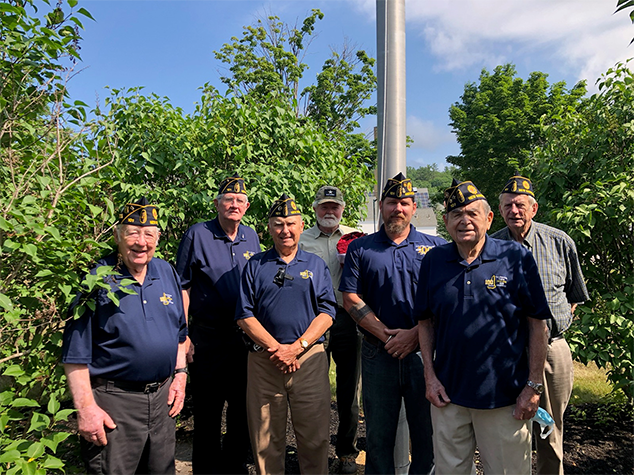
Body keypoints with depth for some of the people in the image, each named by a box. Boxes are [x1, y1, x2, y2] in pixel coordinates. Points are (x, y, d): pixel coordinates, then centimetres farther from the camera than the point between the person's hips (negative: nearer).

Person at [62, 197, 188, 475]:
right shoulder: (98, 280, -12)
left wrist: (180, 374, 8)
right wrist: (86, 408, -13)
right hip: (113, 402, -5)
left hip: (162, 396, 5)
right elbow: (75, 354, -11)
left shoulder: (167, 273, 4)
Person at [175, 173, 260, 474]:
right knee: (207, 410, 7)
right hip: (208, 339, -4)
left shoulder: (251, 237, 7)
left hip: (246, 337, 5)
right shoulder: (198, 235, -6)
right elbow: (182, 287, -6)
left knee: (243, 409, 15)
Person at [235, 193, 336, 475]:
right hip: (264, 360, 0)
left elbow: (326, 313, 1)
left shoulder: (316, 265, 9)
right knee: (265, 439, 10)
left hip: (309, 358, 0)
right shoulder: (255, 265, 8)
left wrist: (297, 347, -11)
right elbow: (245, 316, 1)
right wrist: (276, 348, -10)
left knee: (314, 436, 6)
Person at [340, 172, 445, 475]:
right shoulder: (360, 248, 6)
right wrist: (387, 335, -10)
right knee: (378, 435, 12)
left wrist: (414, 334, -12)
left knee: (428, 432, 10)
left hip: (424, 351, 0)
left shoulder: (435, 247, 5)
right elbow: (351, 299, 0)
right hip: (378, 353, 0)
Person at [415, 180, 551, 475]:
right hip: (448, 395, 3)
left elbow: (537, 323, -4)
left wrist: (534, 386, -6)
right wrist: (430, 377, 1)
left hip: (505, 396, -2)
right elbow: (425, 321, 6)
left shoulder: (517, 257, -7)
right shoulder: (433, 261, 1)